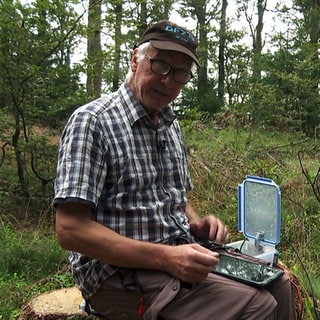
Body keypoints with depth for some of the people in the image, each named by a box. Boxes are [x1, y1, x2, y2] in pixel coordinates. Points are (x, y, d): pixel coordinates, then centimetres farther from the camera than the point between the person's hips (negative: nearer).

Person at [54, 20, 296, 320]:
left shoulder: (171, 126, 11)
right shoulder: (92, 121, -14)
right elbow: (70, 230, -21)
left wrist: (196, 224, -2)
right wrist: (164, 258, -26)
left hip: (180, 256, 8)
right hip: (120, 274, -8)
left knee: (277, 283, 5)